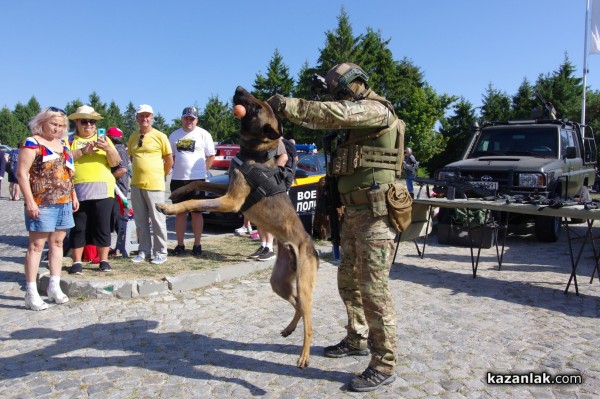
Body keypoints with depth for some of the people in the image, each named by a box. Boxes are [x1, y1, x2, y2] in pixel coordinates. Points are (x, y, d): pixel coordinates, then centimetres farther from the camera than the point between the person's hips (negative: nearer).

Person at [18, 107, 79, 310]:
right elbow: (22, 173, -11)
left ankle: (54, 286, 19)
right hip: (42, 203, -7)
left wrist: (73, 196, 16)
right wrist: (29, 201, -17)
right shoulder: (32, 143, -6)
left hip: (64, 203, 7)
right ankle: (31, 292, 2)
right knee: (36, 244, -3)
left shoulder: (63, 145, 15)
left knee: (57, 243, 10)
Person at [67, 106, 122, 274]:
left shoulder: (104, 139, 15)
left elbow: (115, 162, 6)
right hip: (78, 191, -1)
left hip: (102, 191, 1)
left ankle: (104, 260, 12)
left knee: (103, 226, 3)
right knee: (78, 227, 3)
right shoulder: (70, 139, 11)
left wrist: (108, 149, -11)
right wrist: (83, 151, -14)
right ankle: (77, 262, 12)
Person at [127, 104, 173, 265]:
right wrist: (139, 172, 14)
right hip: (136, 184, 6)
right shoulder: (133, 137, 12)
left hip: (154, 185, -5)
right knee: (140, 220, 11)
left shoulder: (160, 136, -4)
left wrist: (161, 176, 5)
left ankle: (160, 253, 9)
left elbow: (169, 160, 0)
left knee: (158, 220, 0)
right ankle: (144, 250, 21)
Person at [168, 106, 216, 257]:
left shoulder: (203, 134, 0)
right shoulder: (174, 135, 11)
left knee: (196, 212, 3)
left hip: (197, 179, -4)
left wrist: (203, 171, -4)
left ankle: (197, 244, 10)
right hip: (177, 179, 4)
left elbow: (211, 156, 2)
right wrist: (178, 168, 5)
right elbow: (170, 156, 18)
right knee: (180, 212, 8)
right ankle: (180, 244, 15)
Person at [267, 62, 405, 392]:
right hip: (353, 213, 10)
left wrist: (288, 105, -28)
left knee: (373, 287, -8)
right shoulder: (356, 122, 21)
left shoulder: (377, 109, -11)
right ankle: (357, 340, 33)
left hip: (375, 214, -10)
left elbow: (336, 114, -28)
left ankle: (384, 365, 3)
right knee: (348, 280, 16)